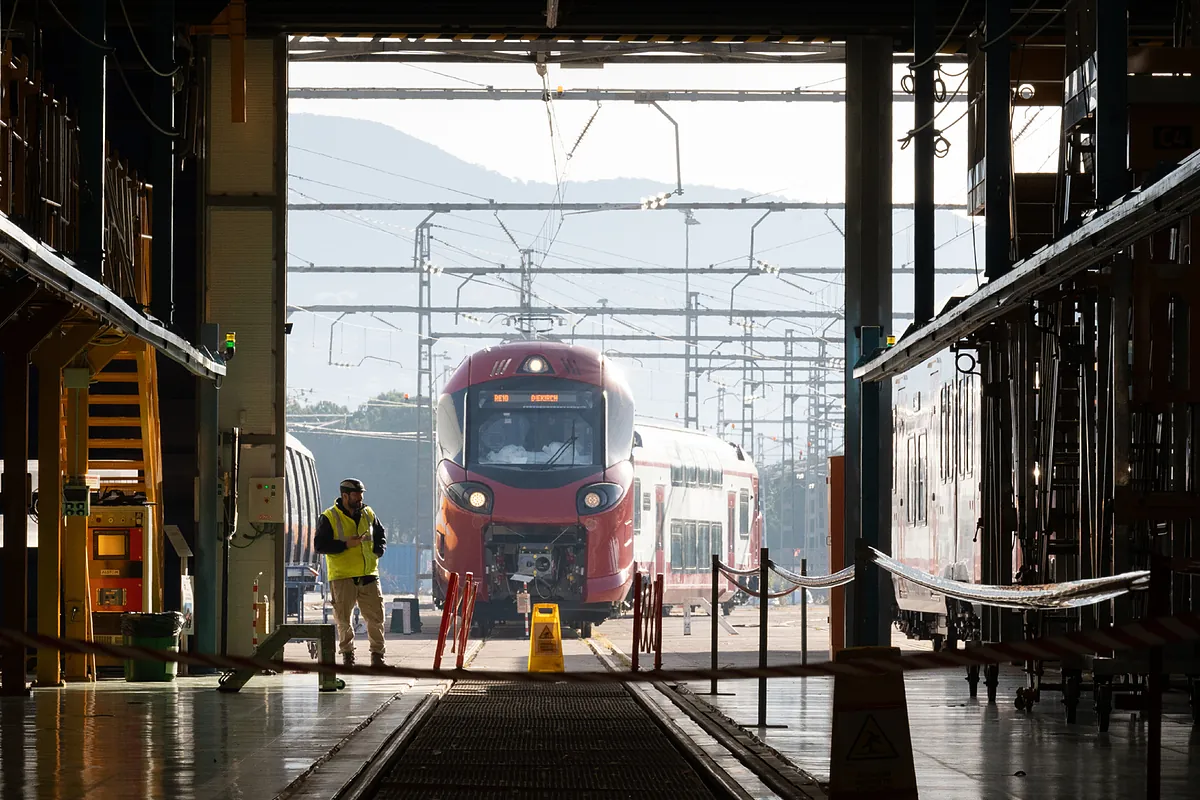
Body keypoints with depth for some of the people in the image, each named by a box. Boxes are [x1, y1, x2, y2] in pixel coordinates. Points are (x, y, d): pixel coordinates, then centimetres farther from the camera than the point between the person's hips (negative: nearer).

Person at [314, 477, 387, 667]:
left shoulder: (368, 514, 11)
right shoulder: (329, 518, -4)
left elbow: (381, 535, 25)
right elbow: (320, 545, -10)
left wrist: (377, 551, 5)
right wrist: (346, 544, -18)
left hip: (369, 575, 3)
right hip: (342, 577, -3)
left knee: (376, 616, 0)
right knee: (343, 619, 3)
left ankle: (377, 654, 9)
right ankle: (347, 654, 17)